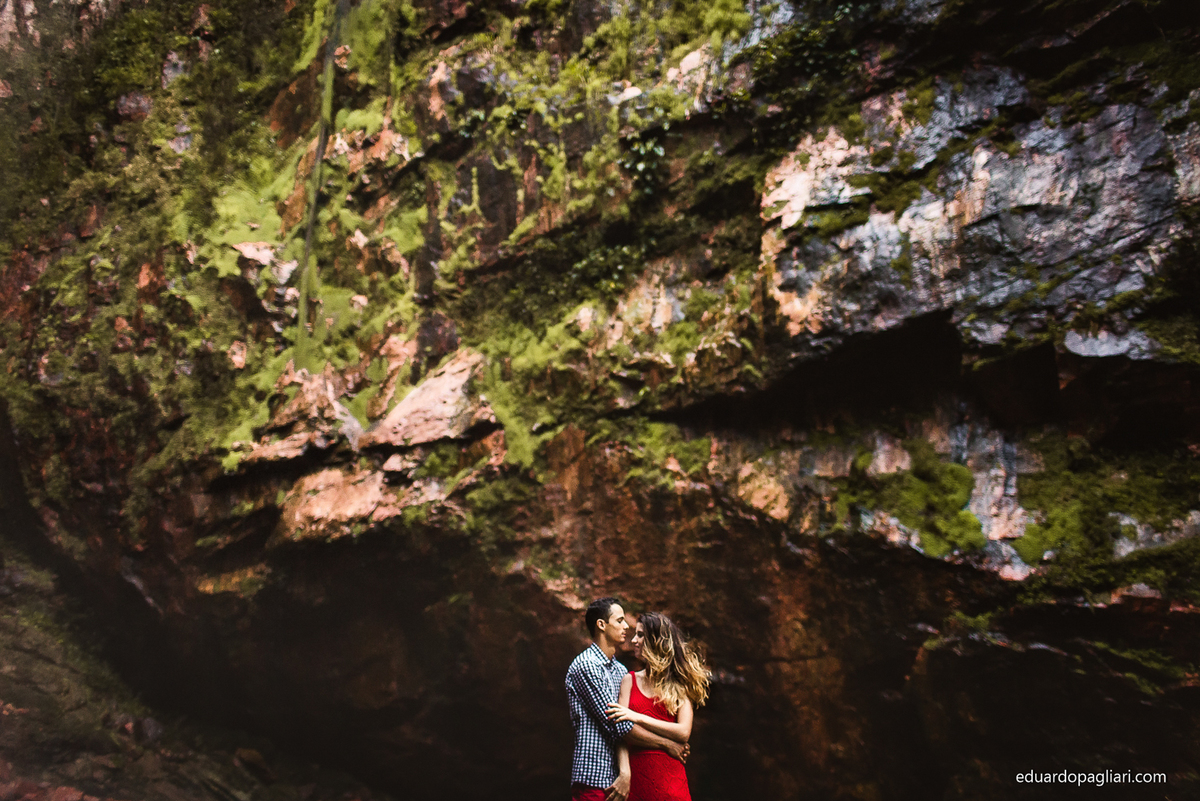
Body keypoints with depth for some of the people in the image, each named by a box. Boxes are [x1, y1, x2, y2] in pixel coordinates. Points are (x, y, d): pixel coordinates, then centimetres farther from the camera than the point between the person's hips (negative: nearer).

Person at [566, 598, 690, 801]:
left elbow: (621, 728, 6)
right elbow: (618, 725, -16)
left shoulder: (620, 670, 15)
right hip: (594, 779, -7)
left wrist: (625, 772, -10)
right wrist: (667, 744, -7)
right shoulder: (585, 666, -12)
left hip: (615, 778, 7)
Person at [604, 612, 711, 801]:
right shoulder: (630, 680, 7)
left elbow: (684, 733, -9)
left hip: (670, 776, -1)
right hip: (636, 772, 1)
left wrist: (638, 717, -13)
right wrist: (624, 772, -17)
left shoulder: (679, 684, 3)